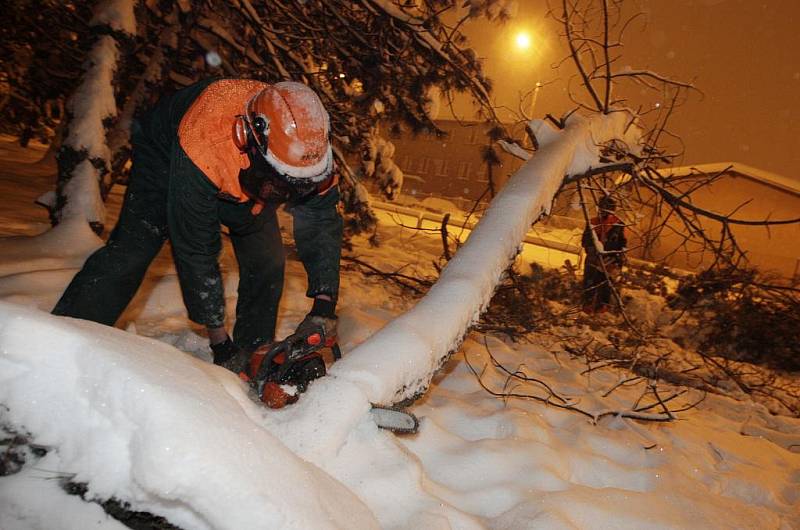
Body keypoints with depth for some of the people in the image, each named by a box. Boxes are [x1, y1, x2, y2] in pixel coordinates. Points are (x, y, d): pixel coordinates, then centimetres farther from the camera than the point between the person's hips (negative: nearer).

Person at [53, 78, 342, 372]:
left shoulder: (310, 149, -34)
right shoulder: (202, 153, -45)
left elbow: (323, 223, -23)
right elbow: (195, 252, -36)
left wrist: (325, 307, -31)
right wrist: (218, 337, -29)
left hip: (245, 172, 4)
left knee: (267, 262, -8)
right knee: (131, 251, -19)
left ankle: (252, 359, 6)